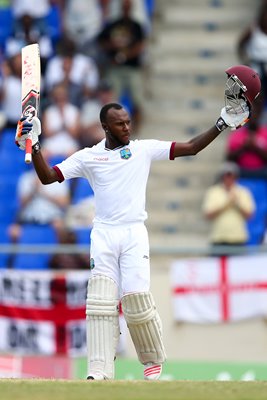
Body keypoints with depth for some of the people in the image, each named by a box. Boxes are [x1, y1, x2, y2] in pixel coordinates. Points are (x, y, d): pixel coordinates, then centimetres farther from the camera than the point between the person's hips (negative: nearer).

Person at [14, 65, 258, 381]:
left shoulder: (144, 149, 9)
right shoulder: (87, 157, 9)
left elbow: (190, 148, 7)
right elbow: (47, 177, 4)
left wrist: (222, 125, -2)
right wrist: (34, 147, -10)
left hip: (134, 234, -1)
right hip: (103, 235, 1)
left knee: (136, 296, -14)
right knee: (101, 301, -8)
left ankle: (153, 360, 8)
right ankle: (99, 372, -11)